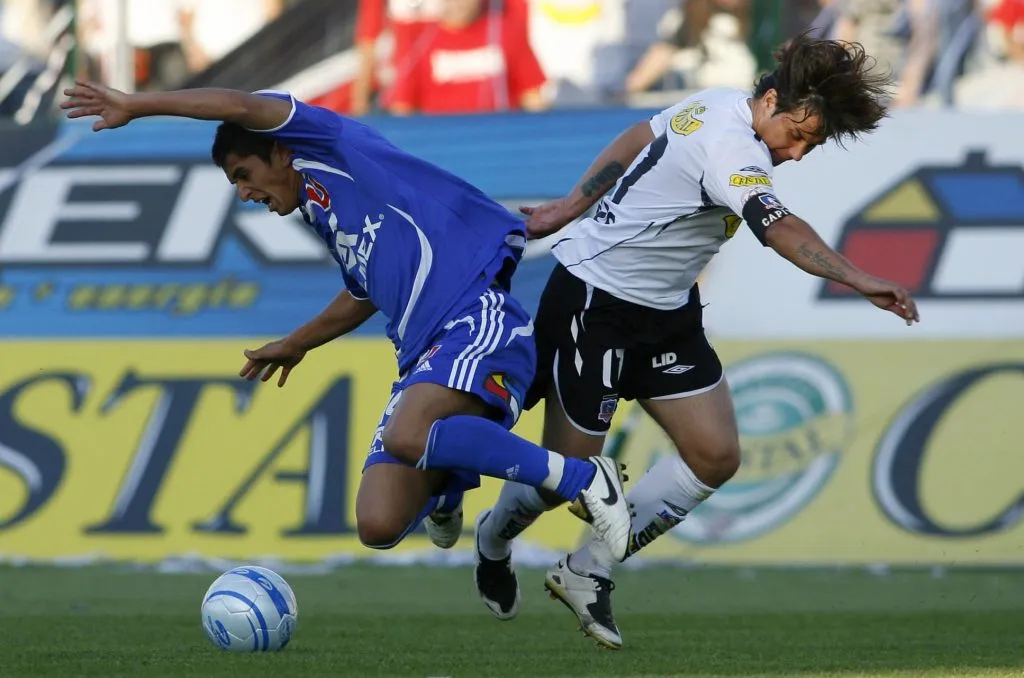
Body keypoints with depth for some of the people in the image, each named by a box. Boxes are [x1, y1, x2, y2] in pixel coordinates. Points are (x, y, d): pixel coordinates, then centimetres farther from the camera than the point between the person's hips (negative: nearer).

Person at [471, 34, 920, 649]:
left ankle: (588, 573, 11)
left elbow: (636, 139, 17)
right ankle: (493, 542, 35)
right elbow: (779, 229, -47)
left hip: (667, 311, 10)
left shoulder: (716, 105, 1)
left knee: (715, 456, -1)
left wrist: (573, 206, 27)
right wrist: (859, 280, -59)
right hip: (594, 299, -10)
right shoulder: (732, 147, -29)